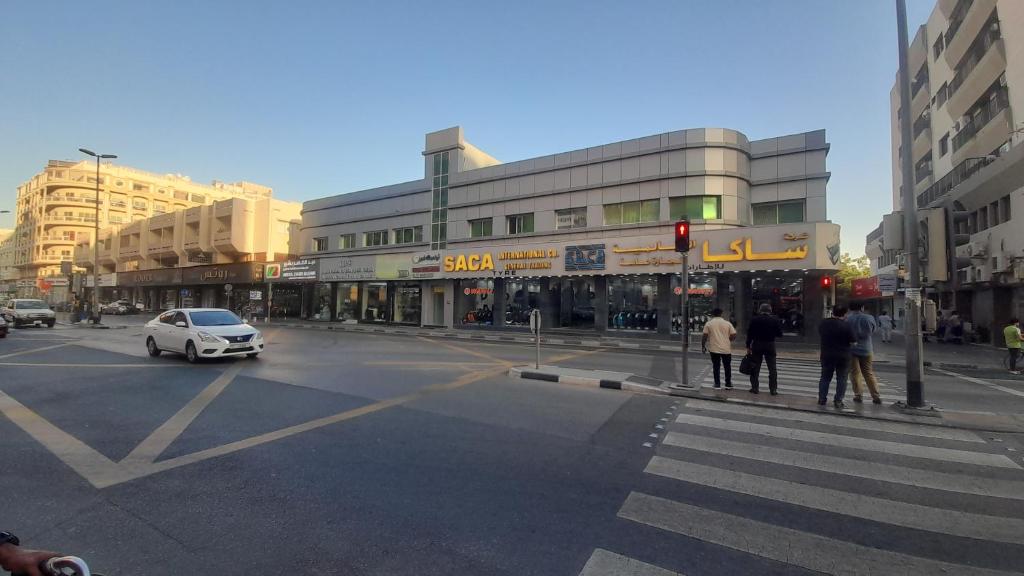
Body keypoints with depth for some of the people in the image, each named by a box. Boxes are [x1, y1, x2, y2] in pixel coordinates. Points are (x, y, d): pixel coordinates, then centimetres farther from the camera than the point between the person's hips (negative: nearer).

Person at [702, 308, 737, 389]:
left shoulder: (709, 323, -1)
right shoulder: (727, 323, 2)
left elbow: (705, 336, -5)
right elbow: (733, 336, -1)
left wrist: (703, 346, 5)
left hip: (714, 349, -1)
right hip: (726, 349, 1)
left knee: (716, 367, 7)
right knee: (727, 366, 15)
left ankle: (717, 384, 9)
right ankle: (728, 383, 22)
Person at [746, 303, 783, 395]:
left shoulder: (754, 320, -5)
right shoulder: (775, 320, -4)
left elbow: (749, 334, -5)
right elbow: (779, 334, -1)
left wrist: (748, 347, 2)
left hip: (756, 345, 0)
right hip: (770, 346, 0)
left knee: (755, 368, 8)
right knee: (772, 369, 8)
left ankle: (754, 388, 11)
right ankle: (773, 389, 8)